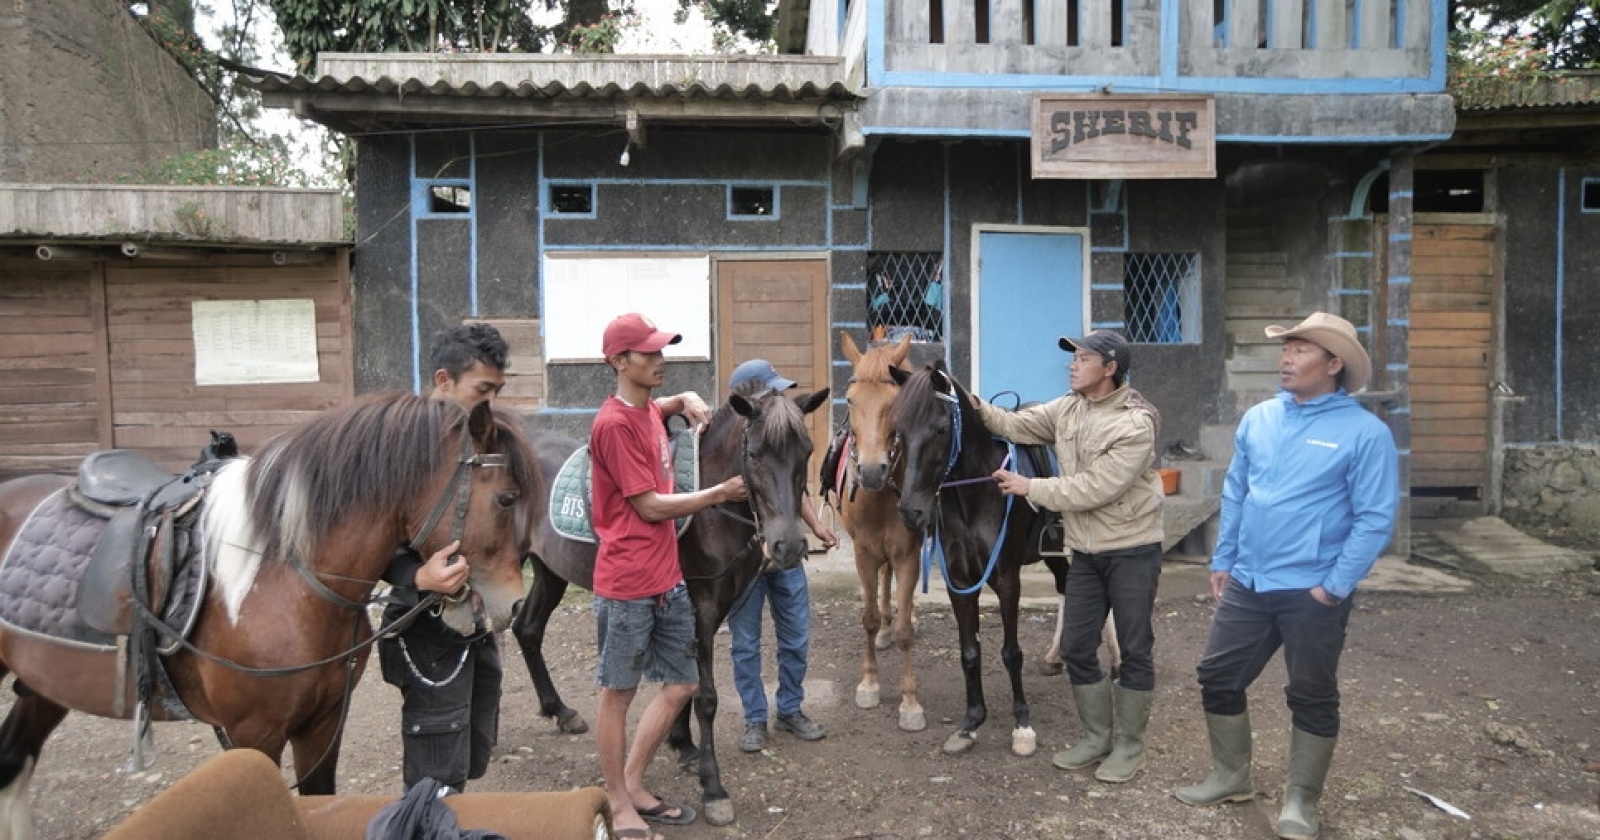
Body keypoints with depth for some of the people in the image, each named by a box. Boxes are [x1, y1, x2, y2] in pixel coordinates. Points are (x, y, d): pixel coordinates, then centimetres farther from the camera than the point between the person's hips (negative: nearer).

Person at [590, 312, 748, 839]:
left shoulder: (650, 411, 10)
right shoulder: (615, 424, -16)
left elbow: (673, 402, 37)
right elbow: (652, 506, -16)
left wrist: (690, 402, 14)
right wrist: (720, 493, -9)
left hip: (667, 576, 9)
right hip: (627, 582, -9)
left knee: (681, 684, 14)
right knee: (618, 692, 6)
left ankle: (633, 787, 29)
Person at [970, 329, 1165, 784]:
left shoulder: (1136, 423, -21)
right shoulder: (1067, 408, 2)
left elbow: (1096, 489, -25)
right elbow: (1017, 425, 3)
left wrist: (1030, 488, -21)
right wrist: (978, 408, -14)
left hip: (1132, 551, -7)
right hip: (1085, 552, 7)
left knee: (1134, 649, 6)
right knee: (1076, 647, 10)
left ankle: (1129, 745, 21)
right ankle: (1097, 736, 28)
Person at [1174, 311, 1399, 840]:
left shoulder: (1365, 432, -11)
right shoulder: (1258, 419, 5)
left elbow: (1375, 518, -12)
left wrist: (1335, 586, -14)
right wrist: (1222, 562, 10)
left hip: (1311, 591, -5)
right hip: (1247, 584, 5)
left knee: (1312, 697, 10)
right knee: (1218, 677, 11)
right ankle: (1231, 777, 30)